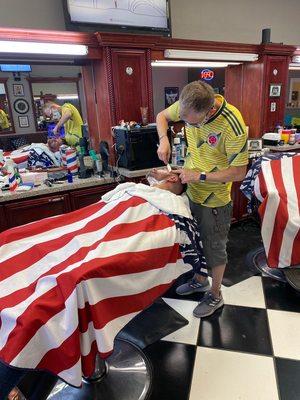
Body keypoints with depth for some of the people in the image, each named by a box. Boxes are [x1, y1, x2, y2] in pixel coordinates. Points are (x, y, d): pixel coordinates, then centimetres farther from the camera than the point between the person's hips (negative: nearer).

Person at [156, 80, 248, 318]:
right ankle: (199, 280, 48)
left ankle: (215, 295, 36)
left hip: (214, 199, -6)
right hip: (190, 190, 6)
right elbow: (162, 116, 6)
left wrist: (199, 176, -24)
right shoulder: (189, 105, -13)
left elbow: (239, 173, -23)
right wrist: (164, 139, -12)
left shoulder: (233, 126, -30)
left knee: (214, 247, 12)